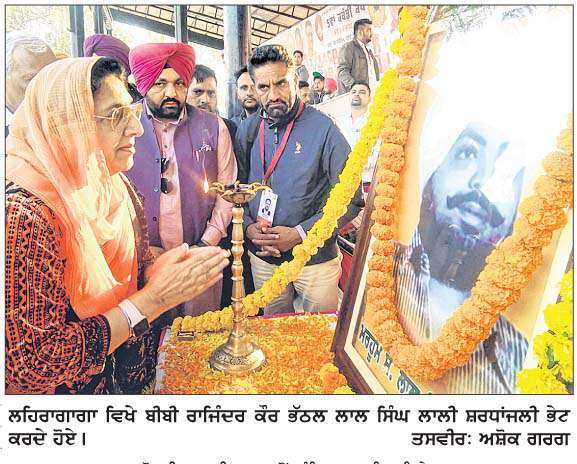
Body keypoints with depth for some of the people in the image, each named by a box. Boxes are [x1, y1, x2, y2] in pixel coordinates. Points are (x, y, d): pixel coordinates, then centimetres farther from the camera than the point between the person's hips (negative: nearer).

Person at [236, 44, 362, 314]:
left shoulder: (323, 129, -12)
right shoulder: (247, 130, 2)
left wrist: (299, 234, -20)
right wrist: (249, 226, -11)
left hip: (316, 259, -3)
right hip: (262, 259, 4)